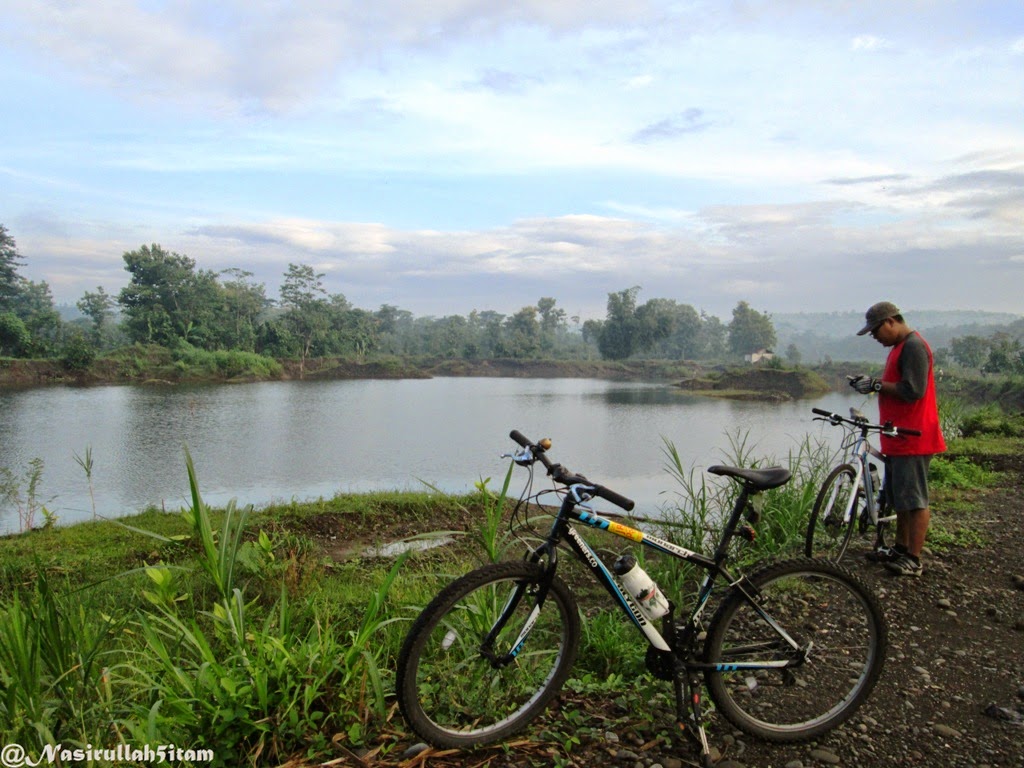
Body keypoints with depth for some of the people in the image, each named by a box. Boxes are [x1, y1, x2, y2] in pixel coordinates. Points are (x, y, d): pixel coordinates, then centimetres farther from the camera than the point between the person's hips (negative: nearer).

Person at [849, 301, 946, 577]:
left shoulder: (914, 346, -16)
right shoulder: (900, 347, 17)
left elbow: (912, 391, -24)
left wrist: (877, 384, -14)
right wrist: (872, 384, 8)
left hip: (912, 438, -11)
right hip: (899, 437, 11)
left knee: (914, 499, -4)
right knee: (899, 497, 17)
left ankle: (913, 560, 3)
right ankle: (901, 549, 28)